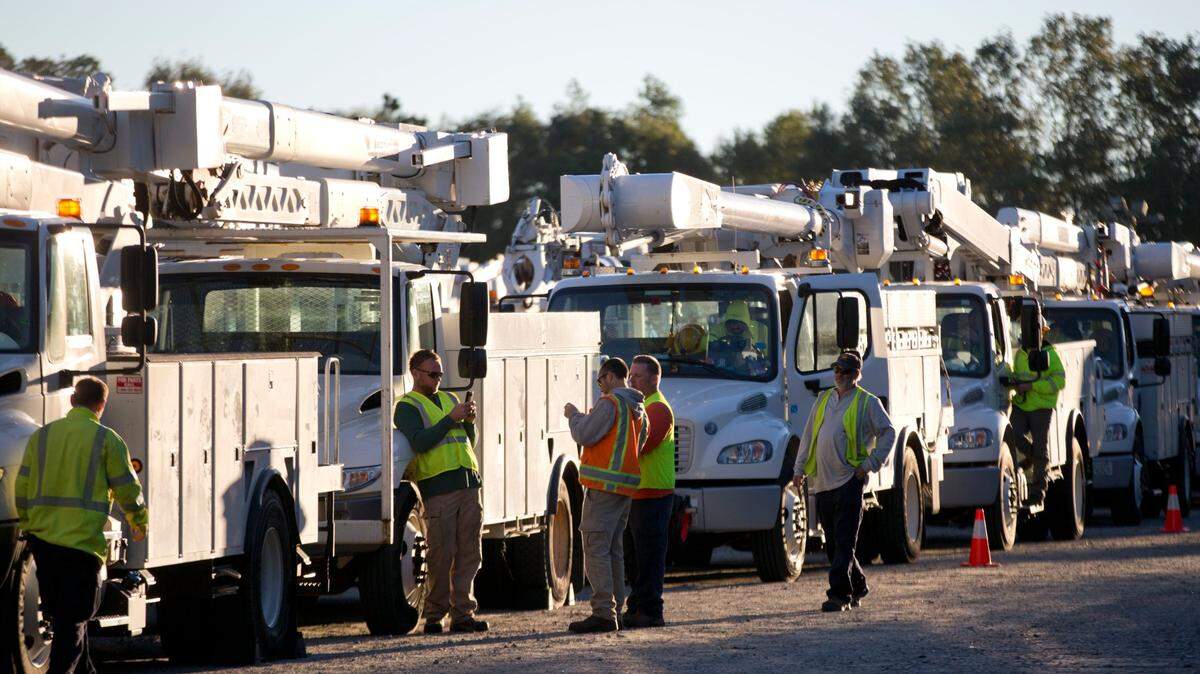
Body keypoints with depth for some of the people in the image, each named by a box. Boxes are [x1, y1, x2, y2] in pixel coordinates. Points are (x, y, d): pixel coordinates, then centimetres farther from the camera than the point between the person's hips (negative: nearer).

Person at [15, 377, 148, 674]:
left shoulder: (41, 436, 8)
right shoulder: (106, 439, -4)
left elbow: (22, 490, 8)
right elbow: (128, 490, 1)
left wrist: (29, 525, 22)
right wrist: (140, 522, 19)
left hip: (42, 538, 5)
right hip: (82, 541, -5)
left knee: (63, 614, 17)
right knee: (74, 618, -2)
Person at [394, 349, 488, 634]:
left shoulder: (450, 399, 23)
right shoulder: (408, 407, 2)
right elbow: (419, 442, -14)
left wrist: (469, 422, 3)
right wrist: (451, 419, -14)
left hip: (468, 483, 6)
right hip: (437, 488, -6)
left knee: (469, 554, 2)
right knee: (441, 555, -7)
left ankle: (463, 613, 4)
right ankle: (434, 615, 0)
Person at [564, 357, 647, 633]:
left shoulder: (610, 403, -12)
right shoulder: (638, 408, 17)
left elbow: (584, 435, -14)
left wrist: (574, 415, 6)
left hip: (604, 485, -9)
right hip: (626, 485, 9)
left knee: (596, 548, -10)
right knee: (614, 550, 16)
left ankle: (603, 612, -18)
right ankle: (615, 609, 18)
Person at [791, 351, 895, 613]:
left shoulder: (867, 403, -1)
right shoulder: (823, 400, 16)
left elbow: (888, 433, 0)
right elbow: (809, 436, 21)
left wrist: (871, 464, -7)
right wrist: (800, 469, 16)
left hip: (849, 481, -6)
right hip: (823, 481, 6)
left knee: (844, 542, -10)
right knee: (832, 542, 11)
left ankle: (839, 594, -11)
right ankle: (858, 586, 27)